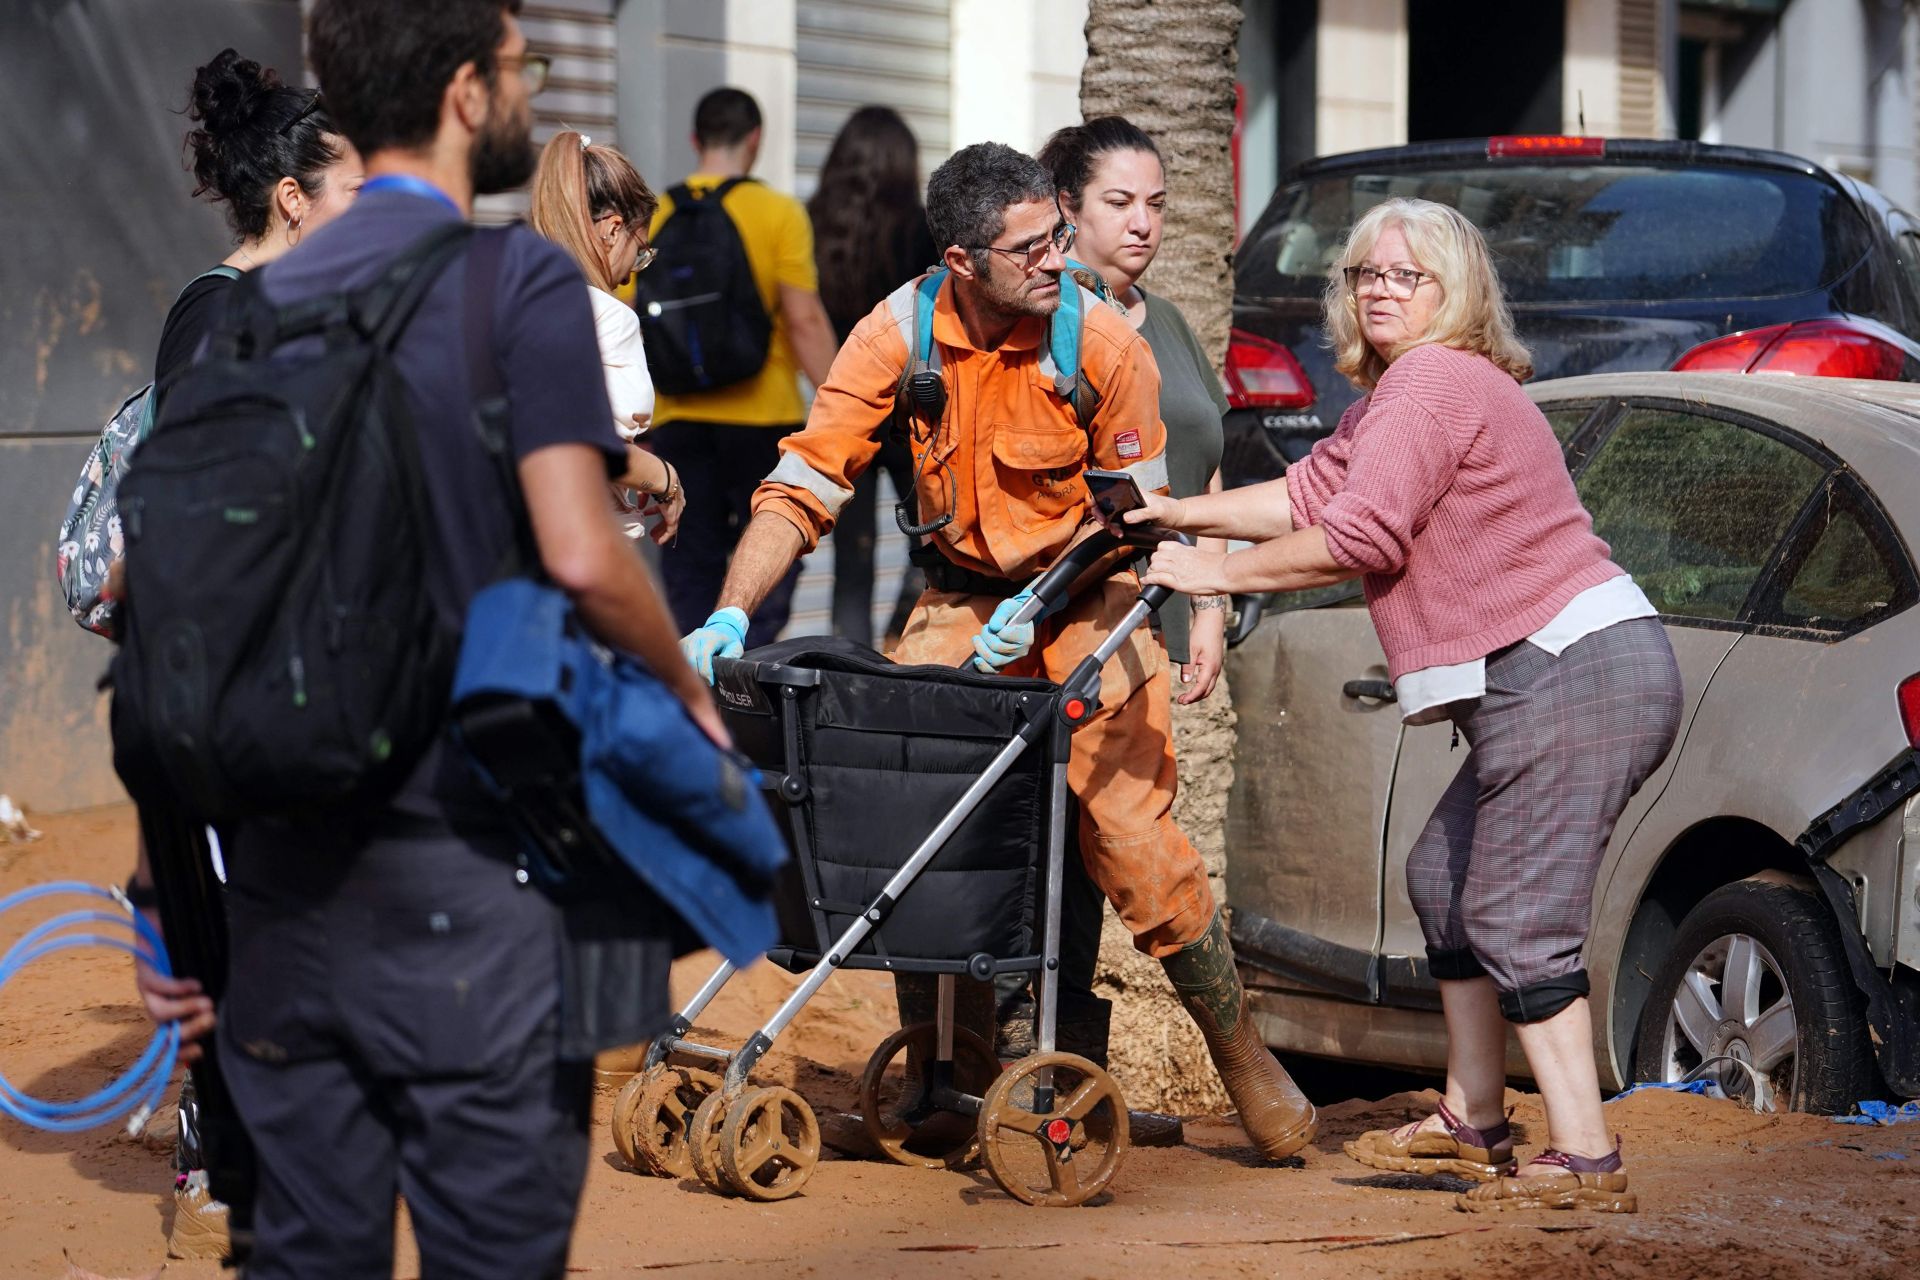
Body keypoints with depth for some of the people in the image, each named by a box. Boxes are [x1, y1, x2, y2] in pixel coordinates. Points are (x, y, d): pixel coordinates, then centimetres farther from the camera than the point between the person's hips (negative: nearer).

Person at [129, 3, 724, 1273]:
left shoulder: (266, 299, 10)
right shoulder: (518, 279, -8)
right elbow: (581, 557, -17)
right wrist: (689, 692, 0)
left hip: (281, 849, 6)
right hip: (460, 862, -6)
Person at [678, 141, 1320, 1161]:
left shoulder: (1103, 344, -18)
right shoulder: (897, 339, -14)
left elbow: (1132, 509, -7)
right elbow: (804, 486, -13)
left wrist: (1038, 608, -19)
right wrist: (731, 615, -26)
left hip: (1087, 600, -2)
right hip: (963, 595, 3)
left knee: (1130, 836, -11)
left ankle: (1242, 1055, 8)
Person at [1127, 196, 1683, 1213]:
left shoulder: (1434, 384, -11)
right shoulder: (1392, 391, 22)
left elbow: (1357, 537, -16)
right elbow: (1314, 492, 24)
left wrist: (1214, 573, -6)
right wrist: (1185, 512, 19)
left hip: (1572, 675, -11)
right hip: (1548, 682, 11)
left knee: (1516, 921, -11)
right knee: (1446, 880, 19)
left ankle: (1585, 1162, -12)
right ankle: (1471, 1125, 26)